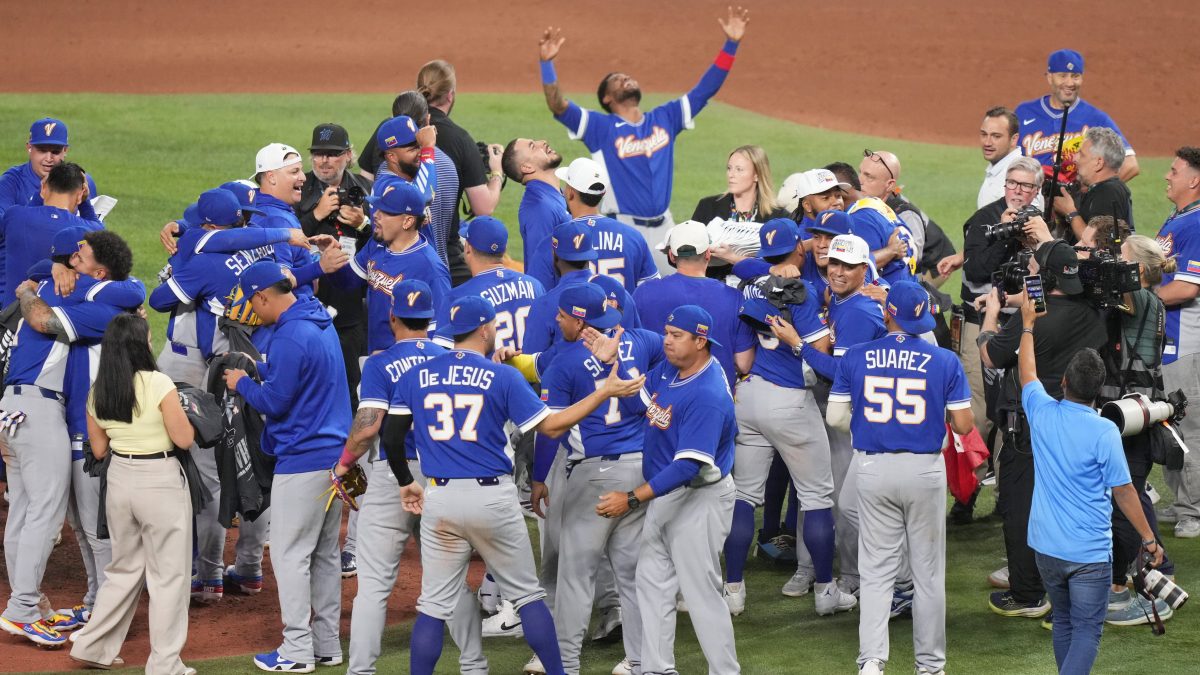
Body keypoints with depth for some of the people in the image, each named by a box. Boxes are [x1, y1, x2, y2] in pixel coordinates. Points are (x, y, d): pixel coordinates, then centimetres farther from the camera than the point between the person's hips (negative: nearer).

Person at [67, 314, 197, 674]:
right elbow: (184, 439, -11)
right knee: (168, 574, 4)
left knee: (124, 568, 22)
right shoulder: (158, 384, -16)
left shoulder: (97, 391, 1)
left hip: (120, 478, 6)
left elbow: (99, 449, 9)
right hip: (160, 481, -6)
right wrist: (181, 411, 6)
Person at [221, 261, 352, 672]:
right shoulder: (322, 323, 11)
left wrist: (242, 384, 0)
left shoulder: (290, 337, -19)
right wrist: (256, 369, 19)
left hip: (302, 461, -10)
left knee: (290, 556, -3)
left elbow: (274, 401, -16)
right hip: (336, 455, 10)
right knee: (324, 554, 14)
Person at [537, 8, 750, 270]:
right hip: (623, 228, -5)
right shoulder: (601, 127, 0)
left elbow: (704, 90, 12)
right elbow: (557, 105, -13)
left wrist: (731, 44, 6)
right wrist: (547, 63, -26)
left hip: (663, 227, 5)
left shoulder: (664, 119, 12)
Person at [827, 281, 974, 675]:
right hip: (925, 469, -1)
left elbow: (835, 417, 0)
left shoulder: (855, 358, -3)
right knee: (928, 571, 10)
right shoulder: (945, 362, -7)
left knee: (876, 570, 6)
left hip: (873, 469, 1)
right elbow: (964, 425, -5)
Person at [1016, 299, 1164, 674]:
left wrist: (1028, 325, 31)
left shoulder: (1043, 414, -4)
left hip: (1046, 548, 5)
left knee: (1063, 624, 20)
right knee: (1087, 631, -2)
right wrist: (1149, 539, 0)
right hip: (1089, 552, -5)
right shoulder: (1104, 432, -16)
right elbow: (1123, 492, -11)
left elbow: (1028, 373, 18)